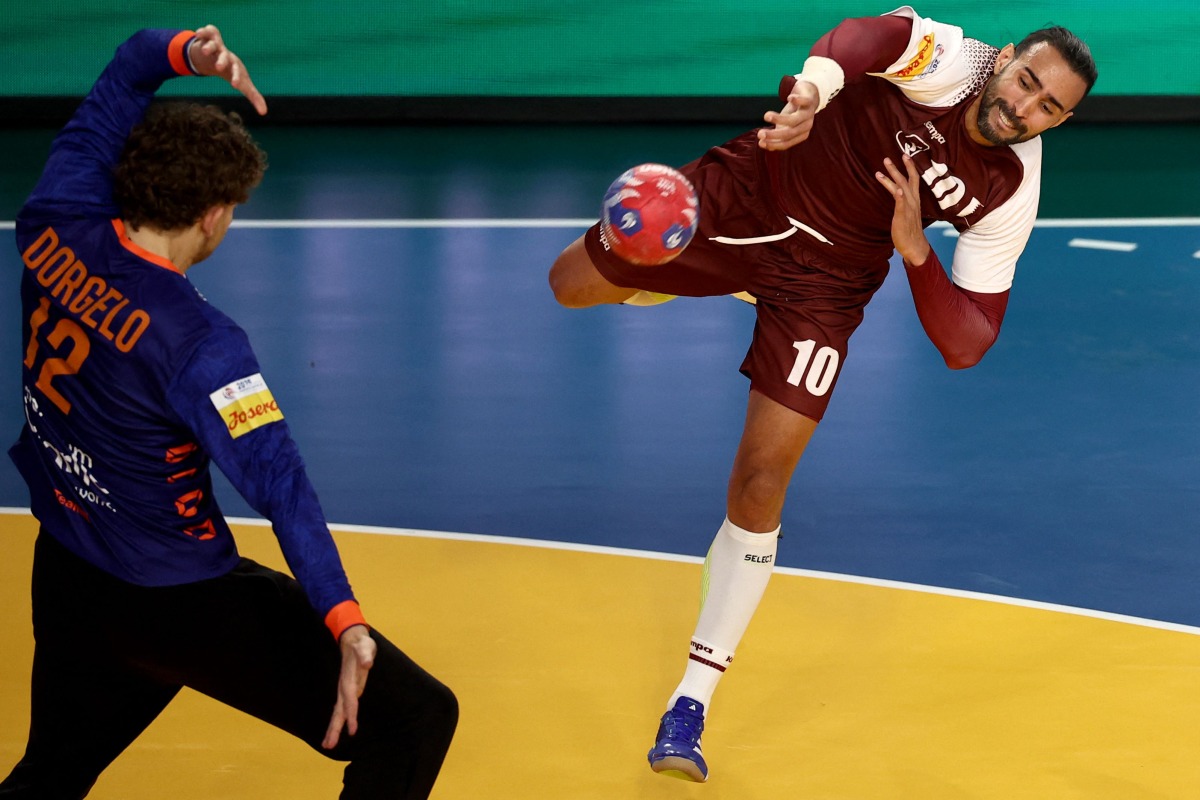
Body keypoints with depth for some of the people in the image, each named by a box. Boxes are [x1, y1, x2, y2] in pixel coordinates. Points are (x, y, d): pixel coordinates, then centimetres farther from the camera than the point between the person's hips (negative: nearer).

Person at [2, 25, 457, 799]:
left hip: (65, 580, 8)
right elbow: (279, 479, -31)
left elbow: (118, 81, 5)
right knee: (415, 720, -5)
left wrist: (184, 54, -14)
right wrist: (344, 621, -36)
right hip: (181, 601, -8)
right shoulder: (196, 341, -24)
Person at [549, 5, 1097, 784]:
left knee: (760, 482, -8)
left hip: (827, 274, 0)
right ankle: (726, 284, 37)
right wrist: (812, 90, -67)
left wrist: (916, 251, -28)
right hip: (751, 191, 0)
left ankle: (693, 700, 5)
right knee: (572, 283, 6)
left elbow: (967, 345, -14)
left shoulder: (1010, 196, -14)